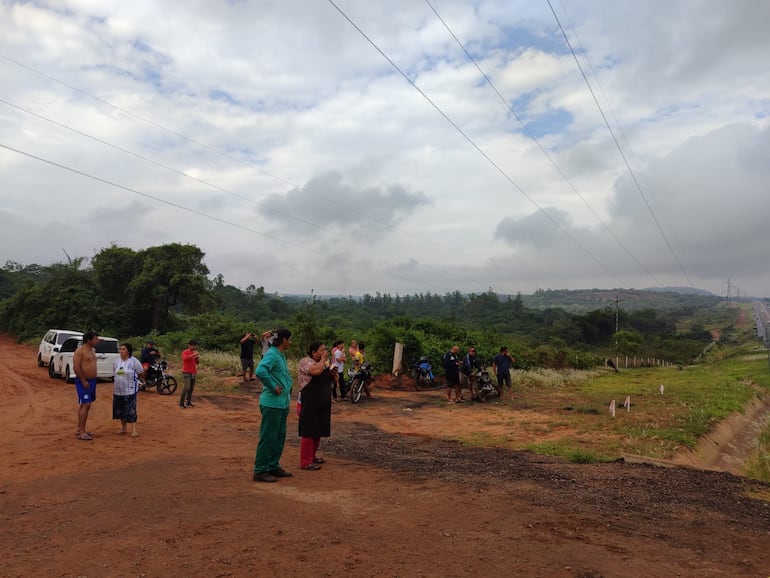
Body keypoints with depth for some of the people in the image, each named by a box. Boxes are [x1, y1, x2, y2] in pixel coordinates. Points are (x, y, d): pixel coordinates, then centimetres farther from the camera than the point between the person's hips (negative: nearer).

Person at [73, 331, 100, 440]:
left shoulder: (93, 350, 14)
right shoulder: (80, 351, -13)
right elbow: (76, 367, -19)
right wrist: (83, 381, -20)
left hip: (92, 381, 9)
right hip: (83, 381, -9)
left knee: (87, 406, 13)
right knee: (85, 405, -11)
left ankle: (80, 429, 21)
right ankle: (81, 432, -8)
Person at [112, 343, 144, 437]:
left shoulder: (134, 361, -8)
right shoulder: (116, 362, 10)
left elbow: (141, 372, 0)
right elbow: (114, 376, 16)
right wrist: (113, 389, 16)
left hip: (130, 390, -6)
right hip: (118, 390, 6)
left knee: (131, 410, -8)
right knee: (120, 409, 11)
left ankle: (134, 430, -7)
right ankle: (123, 428, 25)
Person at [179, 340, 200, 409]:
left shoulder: (194, 352, 12)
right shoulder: (185, 352, -7)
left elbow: (196, 362, 16)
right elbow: (185, 358, -29)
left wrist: (198, 358, -3)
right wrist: (193, 355, -33)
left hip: (194, 373, 7)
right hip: (186, 373, -6)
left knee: (191, 388, 7)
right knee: (186, 388, -13)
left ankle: (188, 402, 15)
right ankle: (181, 403, -6)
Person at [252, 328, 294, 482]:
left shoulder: (281, 355, 14)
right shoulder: (271, 355, -16)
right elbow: (260, 371, -33)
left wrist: (287, 392, 14)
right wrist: (273, 387, -24)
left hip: (282, 404, 10)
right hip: (272, 404, -10)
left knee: (279, 437, 16)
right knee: (268, 438, -2)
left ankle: (273, 466, 27)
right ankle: (260, 471, 7)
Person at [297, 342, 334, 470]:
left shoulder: (322, 363, 16)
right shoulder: (305, 361, -10)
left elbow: (330, 381, 25)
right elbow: (316, 371, -31)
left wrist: (333, 373, 4)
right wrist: (324, 359, -16)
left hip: (322, 403, 9)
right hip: (309, 403, -9)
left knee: (318, 431, 15)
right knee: (308, 432, -4)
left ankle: (312, 455, 29)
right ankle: (305, 462, 1)